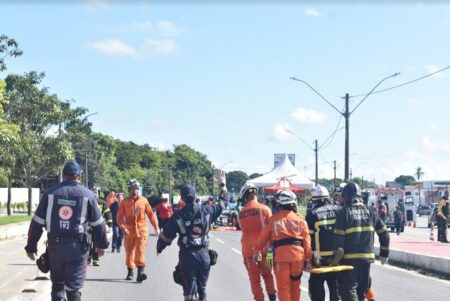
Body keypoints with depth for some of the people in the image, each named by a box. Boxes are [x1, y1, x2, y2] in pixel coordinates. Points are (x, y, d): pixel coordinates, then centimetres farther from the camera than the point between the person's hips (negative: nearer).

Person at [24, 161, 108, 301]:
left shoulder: (50, 193, 3)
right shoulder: (87, 195, 0)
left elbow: (37, 223, 2)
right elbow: (98, 223, 5)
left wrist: (31, 247, 8)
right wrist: (101, 244, 18)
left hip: (55, 246, 2)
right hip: (77, 247, -2)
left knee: (57, 284, 17)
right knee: (74, 287, 4)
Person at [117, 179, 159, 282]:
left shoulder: (143, 200, 4)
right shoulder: (124, 202, 1)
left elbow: (150, 214, 9)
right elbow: (119, 217, -2)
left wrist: (156, 227, 8)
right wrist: (123, 227, -17)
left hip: (141, 230, -1)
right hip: (129, 231, 1)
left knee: (140, 251, -11)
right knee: (129, 252, 9)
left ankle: (140, 272, -14)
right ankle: (130, 272, 23)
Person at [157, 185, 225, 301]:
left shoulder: (178, 216, -6)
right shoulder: (206, 211, -3)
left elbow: (166, 235, 1)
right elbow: (221, 206, 15)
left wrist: (159, 248, 19)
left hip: (187, 256, -2)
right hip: (204, 254, 2)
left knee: (189, 288, 2)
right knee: (202, 287, 17)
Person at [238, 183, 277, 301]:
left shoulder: (241, 213, 1)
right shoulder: (265, 209, -8)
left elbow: (244, 230, 5)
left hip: (248, 248, 1)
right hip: (263, 247, -1)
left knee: (254, 278, 8)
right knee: (267, 275, 16)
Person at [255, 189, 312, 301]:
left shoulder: (273, 219, 5)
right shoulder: (300, 219, 8)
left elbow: (264, 237, 10)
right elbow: (307, 240, 3)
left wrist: (258, 250, 25)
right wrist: (308, 259, 4)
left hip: (281, 254, -2)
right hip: (298, 254, 2)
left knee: (283, 287, 3)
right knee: (295, 285, 18)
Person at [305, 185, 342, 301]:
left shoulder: (312, 214, -6)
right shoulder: (339, 210, 4)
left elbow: (308, 237, -6)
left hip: (320, 257, -3)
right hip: (338, 256, 4)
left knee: (316, 285, 6)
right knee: (335, 284, 13)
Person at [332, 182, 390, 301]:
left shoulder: (344, 213, -7)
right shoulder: (370, 212, 7)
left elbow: (339, 239, -12)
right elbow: (384, 234, 10)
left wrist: (336, 259, -3)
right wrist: (384, 254, 21)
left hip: (349, 258, -5)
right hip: (367, 256, 5)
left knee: (349, 289, -3)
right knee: (361, 289, 17)